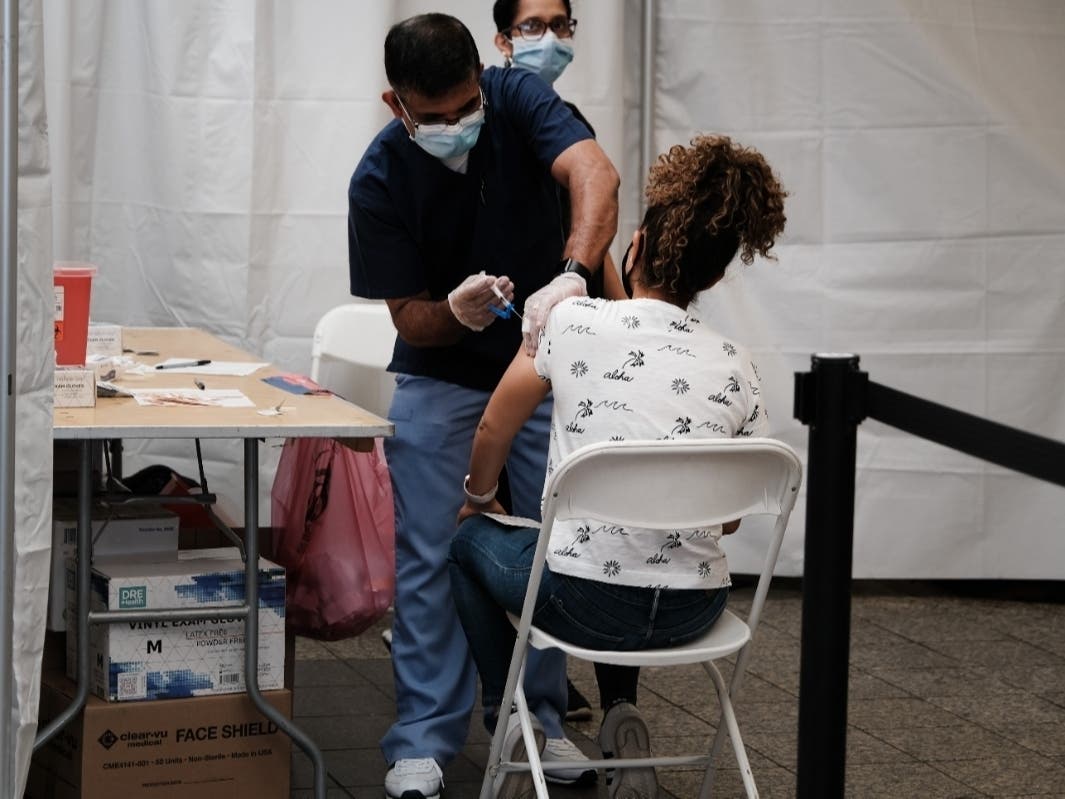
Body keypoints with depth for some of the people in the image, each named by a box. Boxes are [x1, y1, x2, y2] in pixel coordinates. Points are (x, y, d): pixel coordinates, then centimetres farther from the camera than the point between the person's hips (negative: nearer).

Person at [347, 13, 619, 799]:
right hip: (441, 372, -1)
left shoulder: (516, 98, -19)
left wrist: (568, 276, -52)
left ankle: (539, 715, 19)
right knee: (429, 556, -7)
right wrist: (457, 311, -37)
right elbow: (408, 318, -13)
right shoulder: (379, 181, -19)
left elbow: (595, 174, -36)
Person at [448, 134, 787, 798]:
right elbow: (728, 518, 8)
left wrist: (478, 498, 25)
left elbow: (496, 429, 5)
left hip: (588, 606, -3)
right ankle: (622, 718, 19)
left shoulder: (575, 320, -8)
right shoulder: (737, 365, 1)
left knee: (472, 541, 29)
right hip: (694, 612, 3)